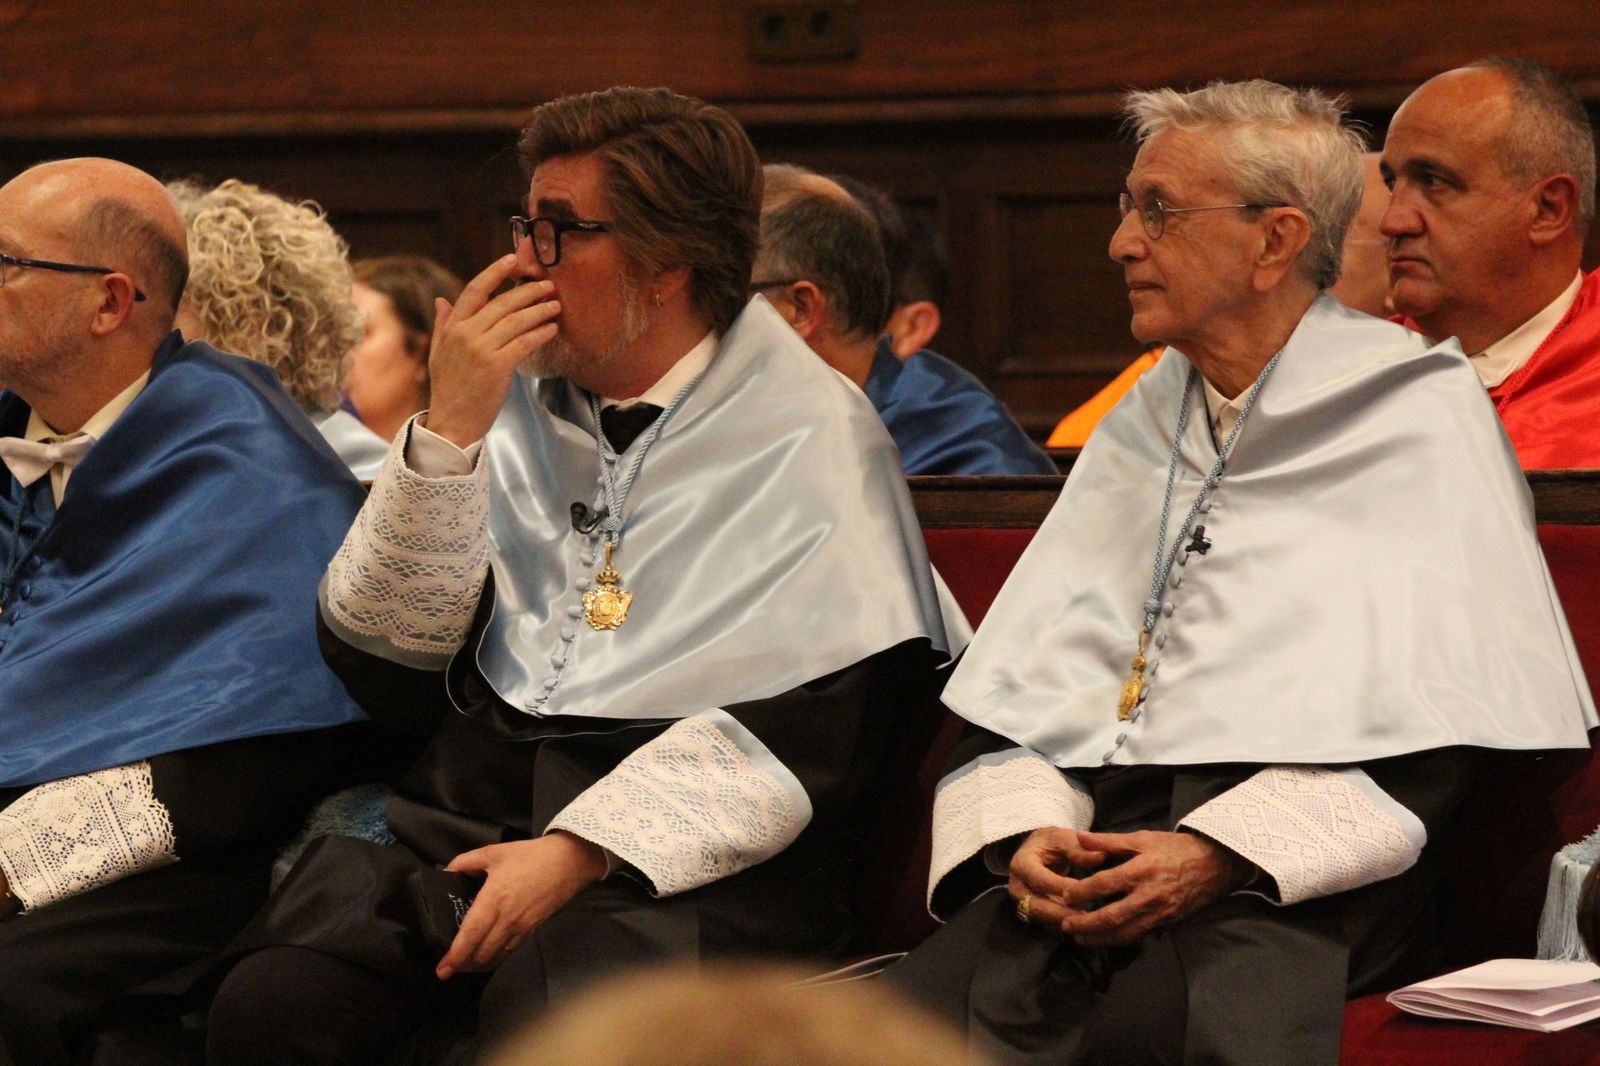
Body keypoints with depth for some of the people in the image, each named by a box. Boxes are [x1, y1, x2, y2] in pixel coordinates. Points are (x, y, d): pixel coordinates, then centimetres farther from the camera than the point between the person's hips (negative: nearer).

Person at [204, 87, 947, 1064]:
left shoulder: (816, 431, 3)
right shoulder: (516, 399, 17)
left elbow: (814, 726, -7)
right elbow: (379, 657, 11)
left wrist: (581, 851, -17)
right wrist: (449, 430, -1)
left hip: (684, 842, -4)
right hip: (472, 798, 4)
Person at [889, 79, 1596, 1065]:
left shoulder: (1418, 416, 5)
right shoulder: (1144, 425, 24)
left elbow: (1429, 735, -5)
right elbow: (1022, 690, 16)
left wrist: (1219, 853, -16)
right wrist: (1024, 834, -5)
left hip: (1292, 876, -5)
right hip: (1097, 856, 5)